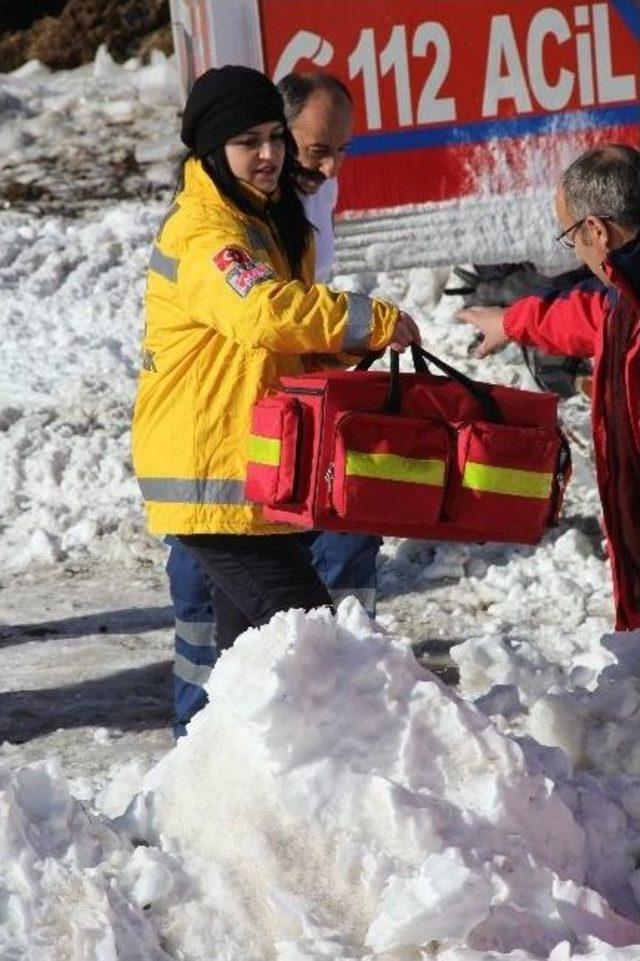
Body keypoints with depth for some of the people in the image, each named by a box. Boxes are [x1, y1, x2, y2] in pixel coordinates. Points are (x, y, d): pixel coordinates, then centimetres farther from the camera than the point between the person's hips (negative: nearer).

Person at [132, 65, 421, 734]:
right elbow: (266, 312, -35)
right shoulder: (203, 233, -17)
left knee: (252, 640, 16)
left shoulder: (270, 221, 17)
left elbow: (291, 346, 22)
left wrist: (353, 344, 0)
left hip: (250, 471, 10)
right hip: (210, 476, -10)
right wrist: (376, 322, -25)